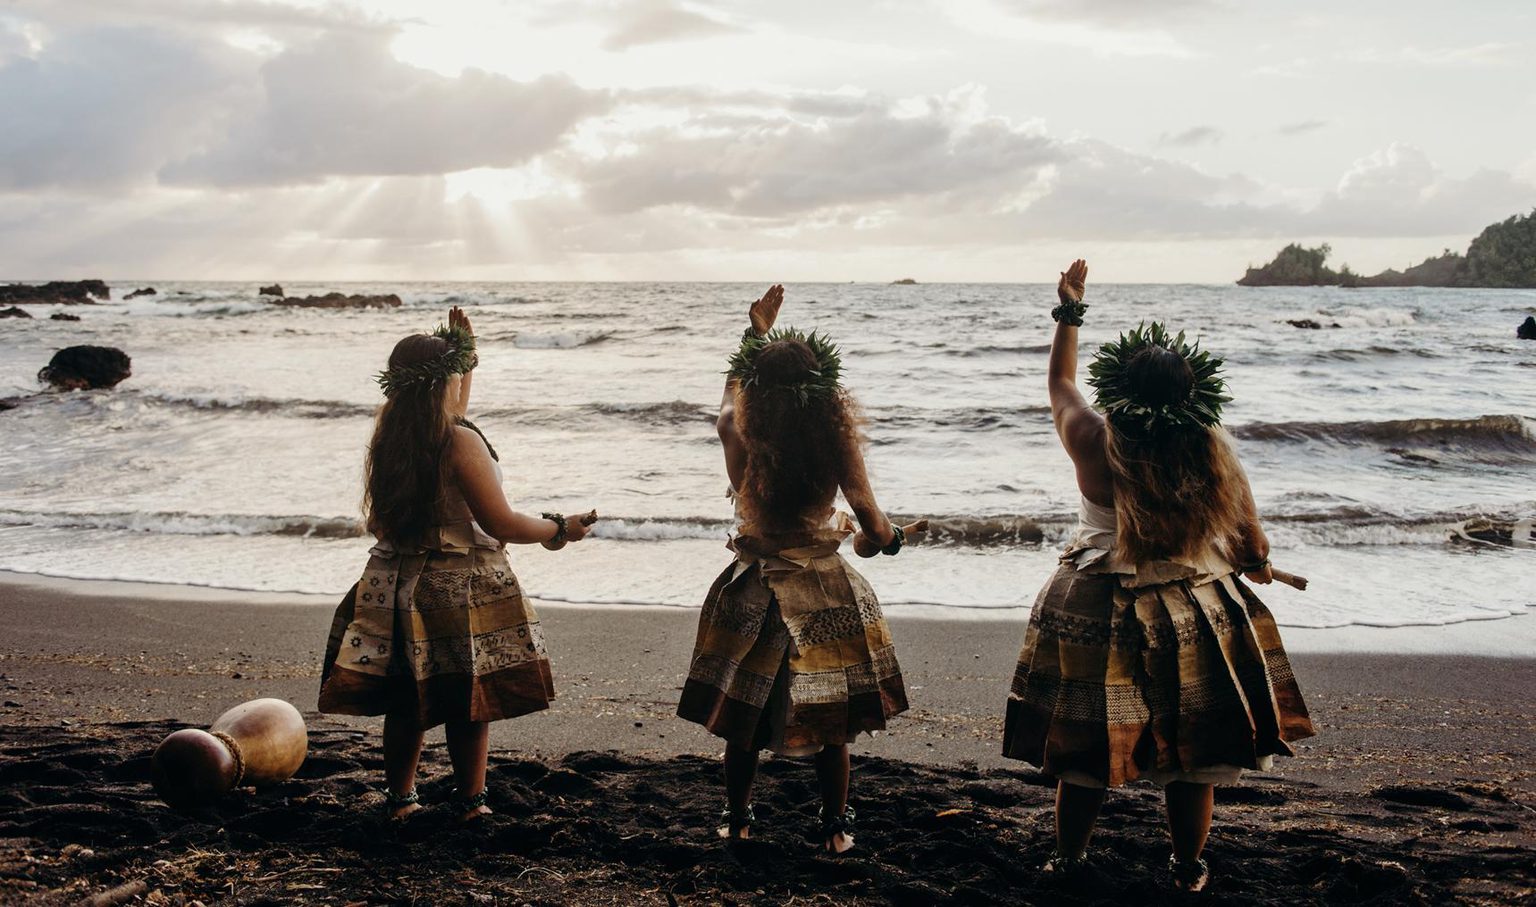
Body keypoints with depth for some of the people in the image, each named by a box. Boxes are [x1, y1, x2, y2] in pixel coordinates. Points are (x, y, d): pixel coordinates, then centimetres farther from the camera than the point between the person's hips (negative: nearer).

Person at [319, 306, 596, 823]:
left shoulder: (388, 437, 3)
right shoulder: (461, 442, -19)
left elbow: (445, 415, 25)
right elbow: (499, 523, -19)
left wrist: (463, 351, 31)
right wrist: (558, 530, -4)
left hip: (397, 582, 6)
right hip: (459, 588, -6)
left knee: (405, 700, 15)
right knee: (468, 699, 7)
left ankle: (400, 798, 24)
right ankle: (470, 800, 16)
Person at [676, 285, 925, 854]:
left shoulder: (739, 435, -11)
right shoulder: (836, 440, -15)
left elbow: (733, 387, 14)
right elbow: (872, 528, -14)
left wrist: (756, 333, 24)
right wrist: (892, 538, 8)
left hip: (755, 590, 1)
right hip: (827, 591, -1)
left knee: (744, 717, 15)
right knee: (830, 720, 13)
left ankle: (737, 819, 28)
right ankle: (835, 827, 24)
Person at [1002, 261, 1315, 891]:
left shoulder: (1094, 443, -13)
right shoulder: (1214, 452, -11)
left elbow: (1060, 382, 7)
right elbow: (1250, 538, 0)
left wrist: (1069, 310, 19)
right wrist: (1256, 566, 23)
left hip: (1098, 615, -1)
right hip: (1196, 615, 1)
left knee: (1085, 747, 12)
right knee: (1191, 750, 15)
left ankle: (1068, 859, 27)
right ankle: (1189, 868, 29)